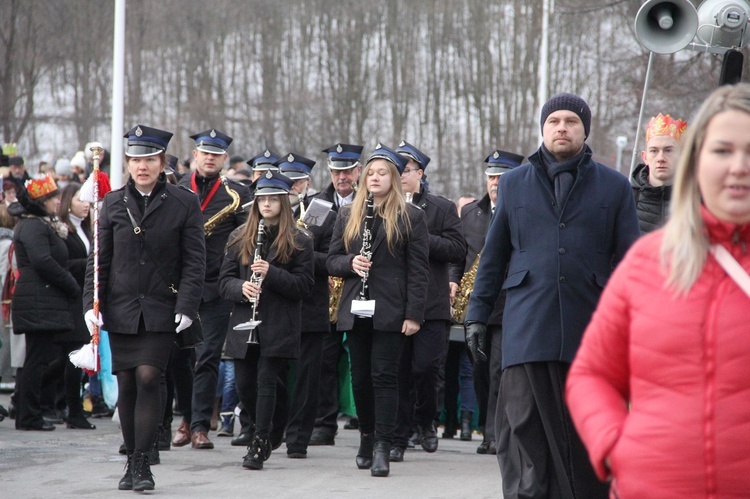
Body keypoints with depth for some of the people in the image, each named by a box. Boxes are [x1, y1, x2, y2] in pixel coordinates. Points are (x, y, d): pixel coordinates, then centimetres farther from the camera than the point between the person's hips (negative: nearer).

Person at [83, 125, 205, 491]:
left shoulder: (184, 203, -1)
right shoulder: (114, 203, 6)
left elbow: (194, 261, -2)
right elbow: (99, 259, 7)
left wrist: (187, 306, -12)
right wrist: (91, 303, -2)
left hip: (161, 310, -3)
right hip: (121, 310, 3)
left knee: (148, 378, -13)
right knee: (126, 385, 5)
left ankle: (142, 462, -9)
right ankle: (132, 460, 16)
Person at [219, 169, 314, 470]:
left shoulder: (299, 242, 0)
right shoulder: (239, 238, 10)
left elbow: (304, 285, -5)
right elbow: (224, 281, 8)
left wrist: (271, 273, -19)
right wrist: (241, 287, -15)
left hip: (279, 327, -4)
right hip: (244, 324, 4)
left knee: (266, 383, -7)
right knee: (244, 385, 6)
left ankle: (259, 445, -2)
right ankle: (263, 431, 30)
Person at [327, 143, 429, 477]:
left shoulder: (410, 217, 1)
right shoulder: (348, 216, 13)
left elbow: (419, 269, -2)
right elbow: (332, 259, 13)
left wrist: (414, 314, -9)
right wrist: (351, 263, -10)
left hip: (391, 312, -4)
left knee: (384, 376, -9)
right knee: (360, 378, 8)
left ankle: (382, 449, -11)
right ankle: (367, 437, 24)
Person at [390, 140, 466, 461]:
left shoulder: (442, 209, 8)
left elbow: (458, 250, -1)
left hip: (431, 305, -2)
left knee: (426, 367, -9)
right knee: (397, 373, 1)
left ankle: (425, 420, 17)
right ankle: (397, 438, 6)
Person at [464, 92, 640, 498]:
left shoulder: (614, 187, 8)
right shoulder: (514, 183, 14)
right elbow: (493, 256, 16)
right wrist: (477, 315, 10)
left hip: (591, 330, -1)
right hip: (527, 331, 1)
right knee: (525, 432, -5)